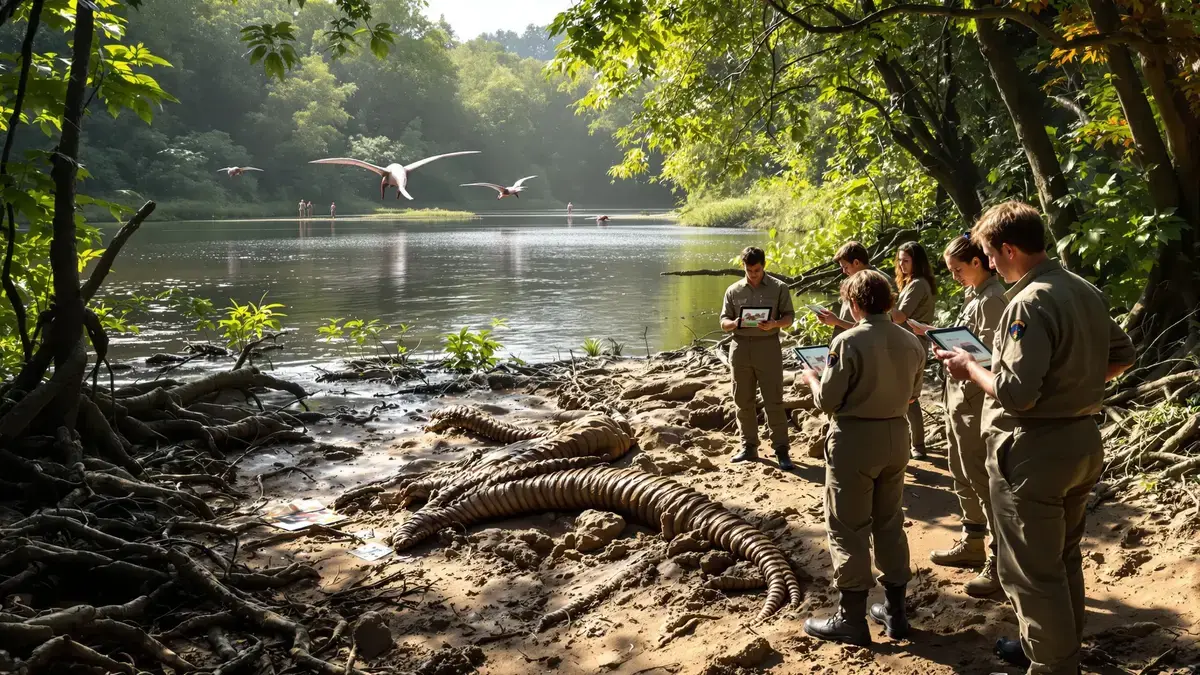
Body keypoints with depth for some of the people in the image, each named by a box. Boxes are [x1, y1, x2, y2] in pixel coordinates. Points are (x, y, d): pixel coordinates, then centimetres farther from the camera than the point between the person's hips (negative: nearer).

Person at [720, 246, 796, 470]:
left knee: (774, 401, -4)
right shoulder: (733, 290, 9)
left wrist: (774, 324, -19)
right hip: (740, 347, 3)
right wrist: (734, 323, -15)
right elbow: (723, 322, 9)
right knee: (743, 401, 8)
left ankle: (781, 449, 1)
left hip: (768, 346, -3)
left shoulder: (779, 288, 2)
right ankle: (749, 447, 18)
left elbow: (789, 316, 2)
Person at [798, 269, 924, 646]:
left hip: (855, 439, -6)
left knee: (848, 529, 4)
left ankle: (851, 620, 9)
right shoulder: (911, 342, 1)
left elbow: (827, 401, -14)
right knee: (890, 523, 18)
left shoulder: (848, 342, -18)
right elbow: (912, 394, 13)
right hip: (896, 436, 6)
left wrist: (811, 377, 6)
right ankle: (895, 610, 26)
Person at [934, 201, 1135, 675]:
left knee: (1031, 569, 4)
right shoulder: (1086, 292, 6)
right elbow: (1122, 356, 17)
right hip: (1083, 440, 9)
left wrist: (970, 367, -10)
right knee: (1064, 557, 23)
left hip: (1034, 451, -9)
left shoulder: (1029, 303, -22)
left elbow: (1015, 393, -26)